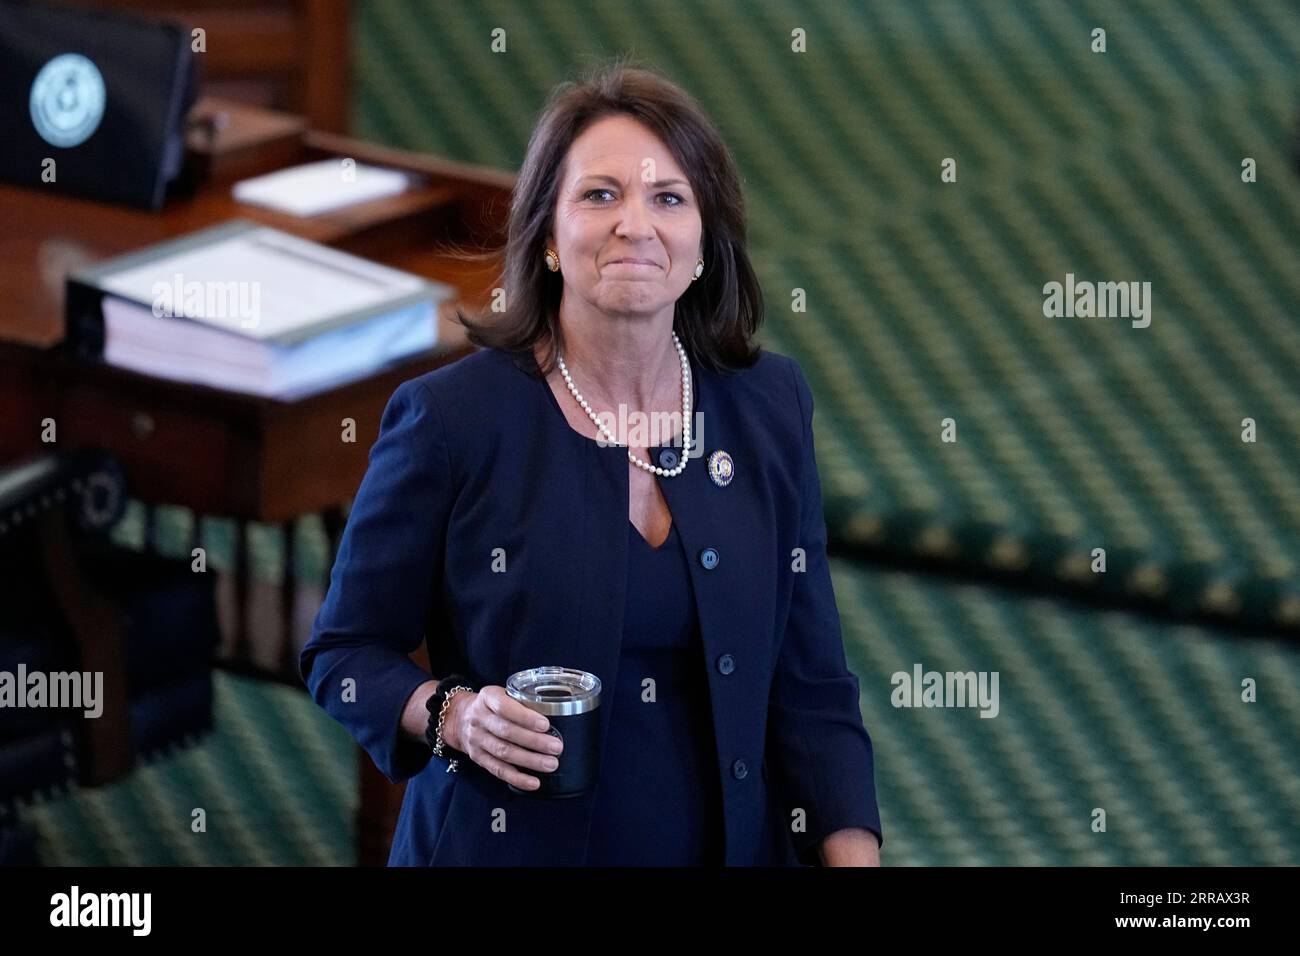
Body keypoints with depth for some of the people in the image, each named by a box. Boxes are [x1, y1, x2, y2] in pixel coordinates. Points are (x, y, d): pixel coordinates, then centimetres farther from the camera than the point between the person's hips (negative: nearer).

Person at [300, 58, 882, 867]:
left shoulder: (769, 408, -1)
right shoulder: (452, 416, -12)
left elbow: (809, 678, -1)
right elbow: (345, 653, -3)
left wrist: (855, 854, -13)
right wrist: (451, 715, -22)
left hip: (729, 844, 3)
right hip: (510, 847, -3)